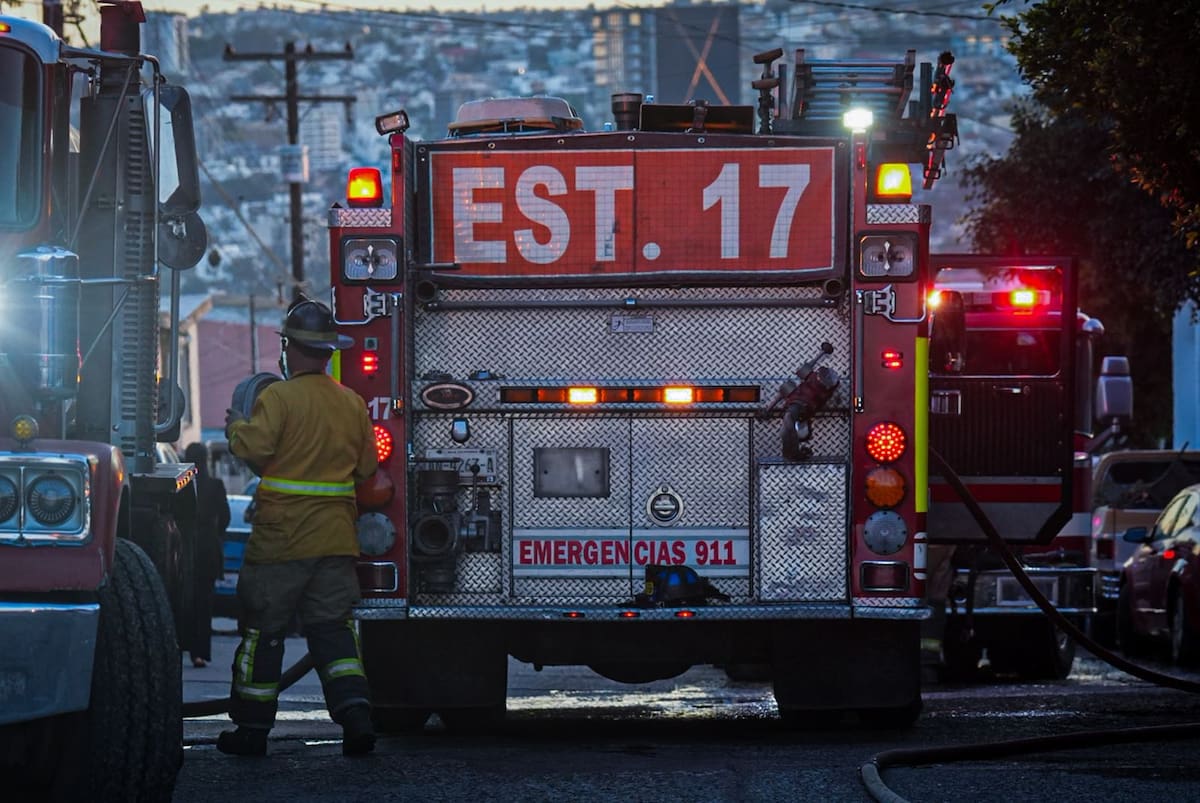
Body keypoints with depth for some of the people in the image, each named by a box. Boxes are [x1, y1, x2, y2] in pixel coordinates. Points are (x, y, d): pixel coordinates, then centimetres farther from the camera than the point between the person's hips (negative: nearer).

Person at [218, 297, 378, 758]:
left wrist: (236, 425, 1)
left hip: (280, 536, -4)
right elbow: (366, 469, 15)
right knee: (332, 625, 7)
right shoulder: (353, 403, 8)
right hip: (337, 537, 4)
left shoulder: (279, 397, -10)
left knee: (263, 630, 6)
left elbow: (253, 445, -20)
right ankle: (355, 714, -9)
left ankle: (253, 726, 11)